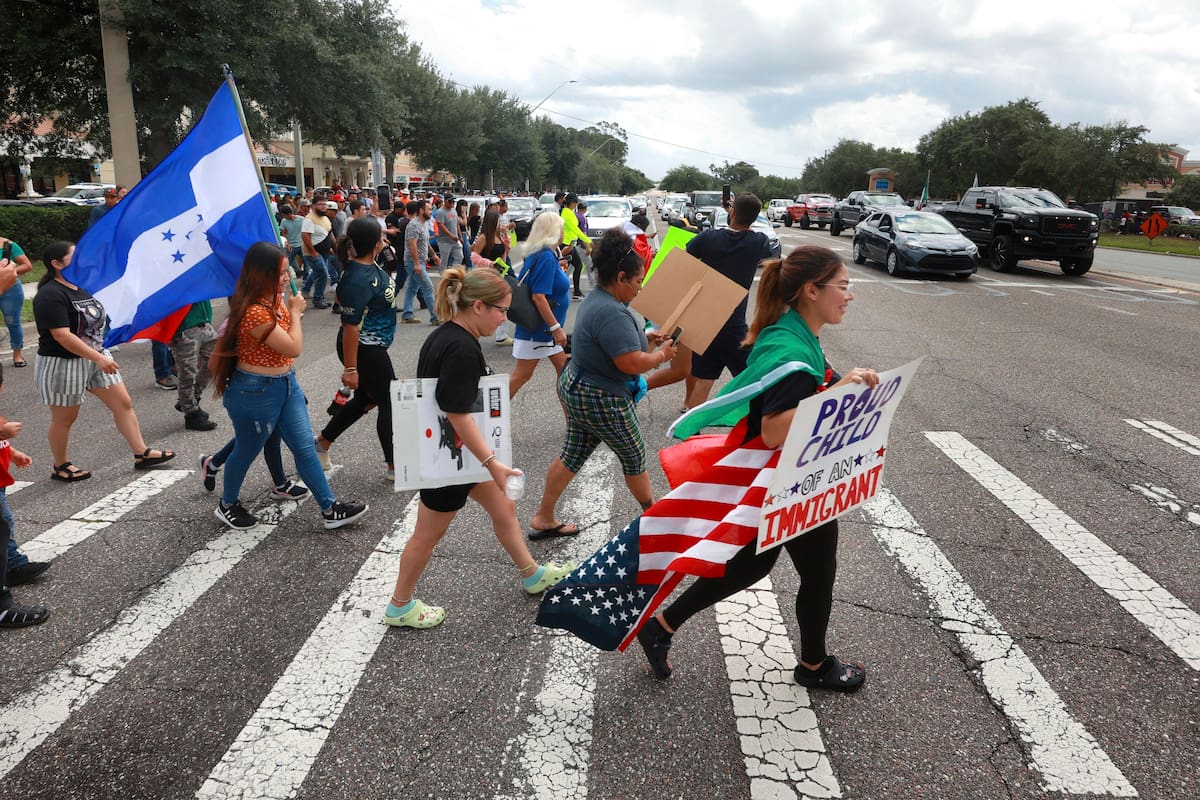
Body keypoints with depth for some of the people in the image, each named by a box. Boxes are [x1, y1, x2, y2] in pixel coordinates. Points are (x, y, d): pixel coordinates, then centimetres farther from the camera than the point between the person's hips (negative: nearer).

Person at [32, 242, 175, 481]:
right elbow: (62, 336, -27)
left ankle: (141, 453, 11)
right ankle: (60, 467, 26)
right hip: (62, 364, -8)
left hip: (96, 357, 8)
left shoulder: (82, 287, 7)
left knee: (123, 403, 5)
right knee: (64, 419, 8)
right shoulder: (50, 295, -20)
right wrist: (98, 358, -28)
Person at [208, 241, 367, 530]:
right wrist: (295, 312, -13)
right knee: (247, 451, 13)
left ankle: (330, 509, 15)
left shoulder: (275, 300, 2)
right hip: (256, 392, -8)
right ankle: (227, 506, 37)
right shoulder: (255, 313, -28)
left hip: (286, 384, 8)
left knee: (305, 447, 9)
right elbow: (294, 348, -23)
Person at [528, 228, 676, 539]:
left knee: (572, 454, 17)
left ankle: (543, 519, 24)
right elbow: (632, 362, -31)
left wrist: (646, 337, 10)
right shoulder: (612, 313, -29)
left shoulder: (595, 298, 4)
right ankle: (652, 512, 35)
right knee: (634, 456, 13)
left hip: (576, 387, 10)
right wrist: (662, 354, -13)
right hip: (602, 401, -10)